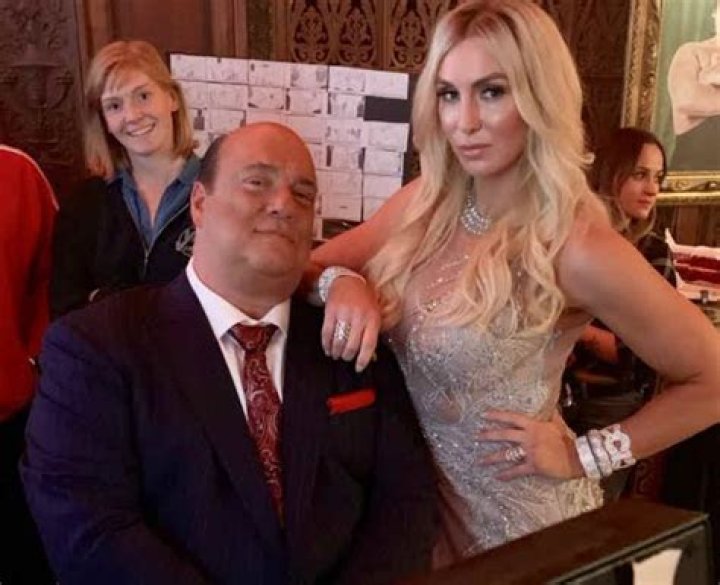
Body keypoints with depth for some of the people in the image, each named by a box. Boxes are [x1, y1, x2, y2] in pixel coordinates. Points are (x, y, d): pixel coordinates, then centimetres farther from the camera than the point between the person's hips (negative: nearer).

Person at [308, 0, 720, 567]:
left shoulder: (578, 250, -25)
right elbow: (310, 263, 0)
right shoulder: (424, 204, -8)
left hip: (518, 515, -5)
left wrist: (583, 455, -14)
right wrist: (341, 282, -22)